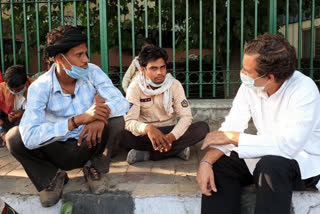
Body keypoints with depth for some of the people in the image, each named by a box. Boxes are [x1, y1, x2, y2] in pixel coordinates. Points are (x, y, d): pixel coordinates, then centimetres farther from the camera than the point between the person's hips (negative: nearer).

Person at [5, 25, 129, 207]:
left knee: (116, 121, -26)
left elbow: (122, 103, -20)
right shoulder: (40, 87, -21)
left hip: (89, 147, 1)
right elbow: (30, 137, -34)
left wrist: (102, 114, -43)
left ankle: (95, 169, 0)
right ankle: (52, 177, 1)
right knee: (14, 137, -24)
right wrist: (78, 120, -46)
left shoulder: (92, 72, -14)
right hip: (58, 151, -1)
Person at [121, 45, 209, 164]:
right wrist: (147, 128, -43)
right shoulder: (135, 87, -12)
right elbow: (129, 121, -21)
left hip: (170, 131, 2)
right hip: (146, 133, -1)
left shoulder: (175, 85, -8)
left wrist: (171, 136, -32)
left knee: (203, 128, -24)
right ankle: (177, 148, -23)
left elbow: (186, 116, -13)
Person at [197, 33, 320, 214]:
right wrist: (206, 162, -27)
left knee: (271, 165, -34)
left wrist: (232, 137, -29)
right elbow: (230, 127, -11)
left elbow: (288, 145, -36)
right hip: (268, 156, 6)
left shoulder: (304, 90, -26)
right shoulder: (250, 86, -8)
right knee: (219, 164, -12)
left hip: (305, 161, -5)